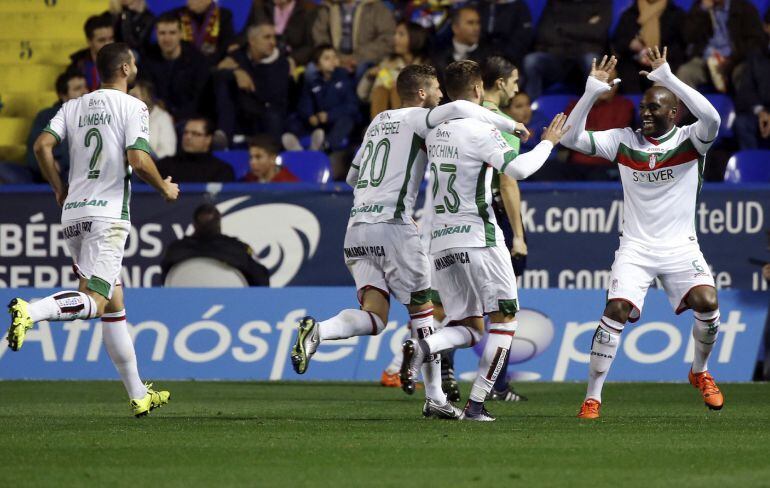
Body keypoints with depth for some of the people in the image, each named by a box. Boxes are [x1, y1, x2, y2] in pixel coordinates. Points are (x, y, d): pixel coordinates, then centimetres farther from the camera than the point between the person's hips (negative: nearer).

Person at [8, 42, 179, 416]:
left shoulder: (74, 107, 13)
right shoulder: (132, 107, -3)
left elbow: (42, 144, 1)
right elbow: (139, 160, -14)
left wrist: (59, 189, 15)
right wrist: (165, 189, 4)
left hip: (73, 213, 7)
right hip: (108, 213, -7)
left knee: (114, 303, 12)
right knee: (94, 302, -15)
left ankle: (138, 395, 16)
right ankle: (31, 310, -41)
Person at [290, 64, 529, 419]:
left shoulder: (379, 121, 22)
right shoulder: (417, 119, 0)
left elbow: (352, 176, 29)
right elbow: (458, 109, -20)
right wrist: (509, 124, -8)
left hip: (357, 225, 7)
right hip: (392, 226, -7)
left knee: (374, 318, 0)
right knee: (422, 308, 5)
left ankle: (317, 331, -26)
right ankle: (434, 398, 7)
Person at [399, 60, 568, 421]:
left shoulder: (434, 130, 11)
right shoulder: (479, 130, -11)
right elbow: (517, 168, -20)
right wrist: (547, 143, -4)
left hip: (440, 242, 7)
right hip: (478, 238, -7)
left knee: (469, 327, 12)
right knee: (504, 319, 5)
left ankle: (422, 347, -20)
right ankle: (476, 403, -5)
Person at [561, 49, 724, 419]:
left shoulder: (689, 140, -4)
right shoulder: (624, 141, 3)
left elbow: (711, 118, -27)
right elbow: (572, 138, -3)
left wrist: (667, 77, -29)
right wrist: (593, 90, -15)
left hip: (681, 247, -1)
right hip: (635, 246, 1)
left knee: (707, 303, -20)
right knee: (616, 309, -17)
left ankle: (700, 372, 10)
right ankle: (592, 398, -9)